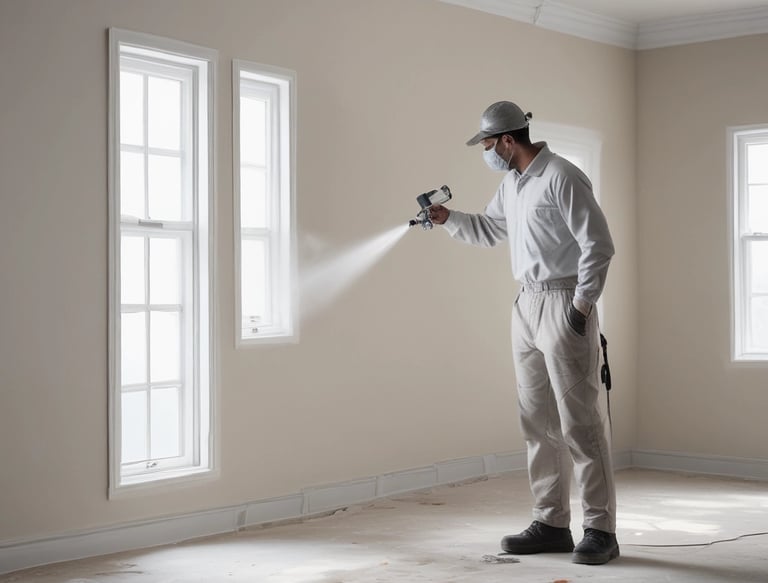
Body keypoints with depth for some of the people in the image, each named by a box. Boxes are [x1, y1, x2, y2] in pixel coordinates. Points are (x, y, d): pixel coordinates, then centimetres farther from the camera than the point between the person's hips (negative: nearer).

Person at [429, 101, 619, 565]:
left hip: (564, 305, -9)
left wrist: (582, 306, -16)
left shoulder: (561, 178, -13)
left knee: (579, 422, -7)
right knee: (539, 421, 9)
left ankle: (600, 530, -1)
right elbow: (487, 230, 30)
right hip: (527, 305, 9)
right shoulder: (512, 184, 14)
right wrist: (448, 218, 15)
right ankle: (552, 524, 16)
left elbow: (598, 244, -16)